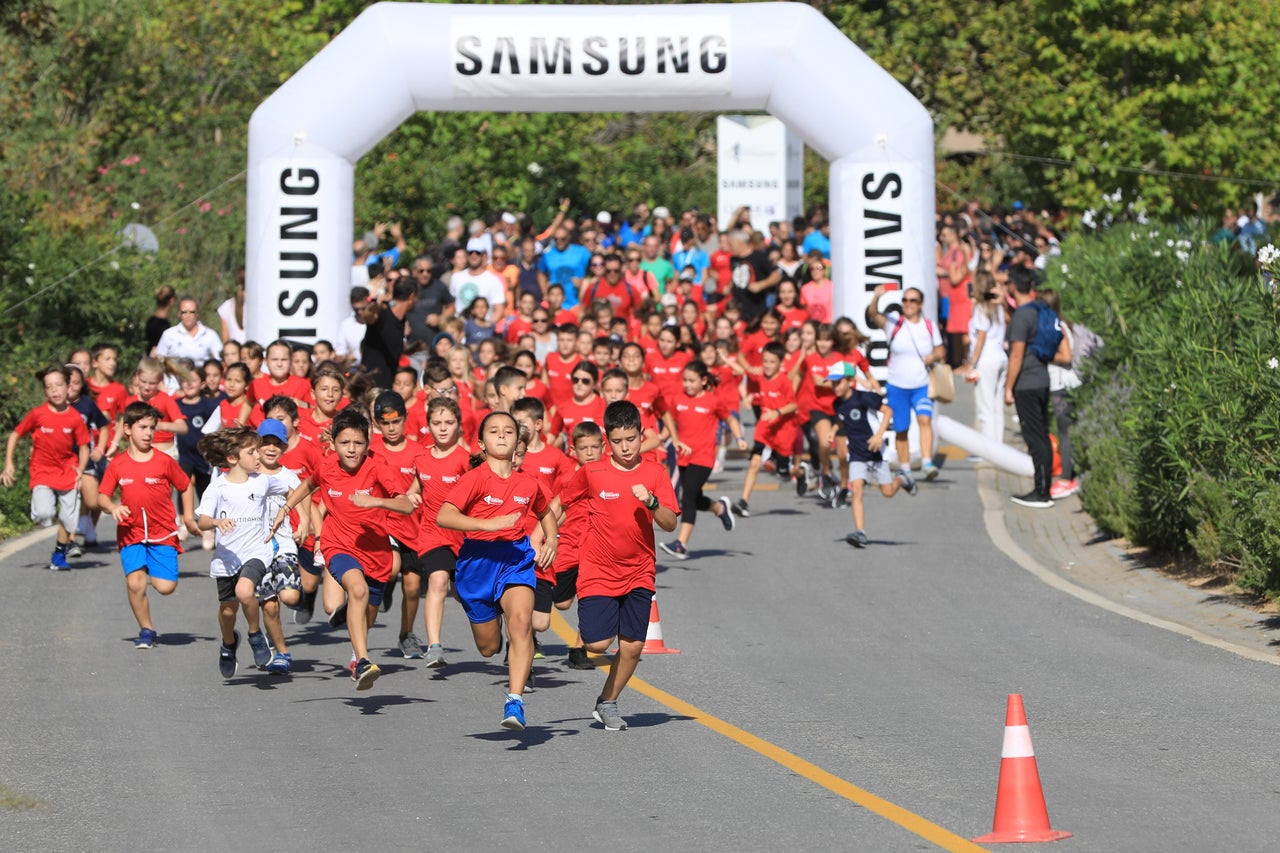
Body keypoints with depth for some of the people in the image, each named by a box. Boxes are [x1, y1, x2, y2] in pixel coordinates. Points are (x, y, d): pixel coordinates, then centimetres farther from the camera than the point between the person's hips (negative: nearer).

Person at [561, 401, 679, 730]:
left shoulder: (654, 472, -1)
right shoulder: (591, 473, -4)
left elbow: (670, 524, -5)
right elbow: (561, 502, 12)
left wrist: (652, 502, -23)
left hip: (639, 572, 2)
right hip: (598, 571, -2)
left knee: (632, 647, -1)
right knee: (597, 643, -14)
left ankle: (608, 703, 21)